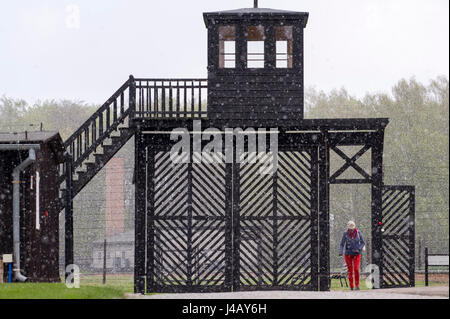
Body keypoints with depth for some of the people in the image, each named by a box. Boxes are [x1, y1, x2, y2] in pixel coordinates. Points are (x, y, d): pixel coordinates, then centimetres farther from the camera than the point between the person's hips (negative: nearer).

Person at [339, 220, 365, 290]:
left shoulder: (358, 233, -8)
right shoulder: (345, 234, -9)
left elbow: (363, 243, 0)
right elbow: (342, 244, -4)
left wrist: (359, 249, -18)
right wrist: (340, 252, -22)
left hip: (356, 254, 0)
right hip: (348, 254, 0)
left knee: (356, 269, -15)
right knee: (350, 270, 2)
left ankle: (357, 285, -2)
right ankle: (351, 286, 11)